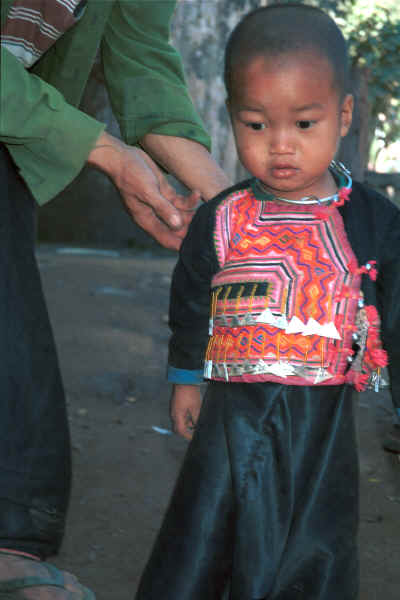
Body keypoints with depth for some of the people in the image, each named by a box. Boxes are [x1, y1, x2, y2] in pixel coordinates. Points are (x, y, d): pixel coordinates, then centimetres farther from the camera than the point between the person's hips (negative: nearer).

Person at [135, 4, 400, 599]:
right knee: (194, 549, 8)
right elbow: (191, 305, 14)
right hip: (231, 416, 1)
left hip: (323, 425, -1)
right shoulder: (220, 220, -1)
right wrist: (185, 377, 20)